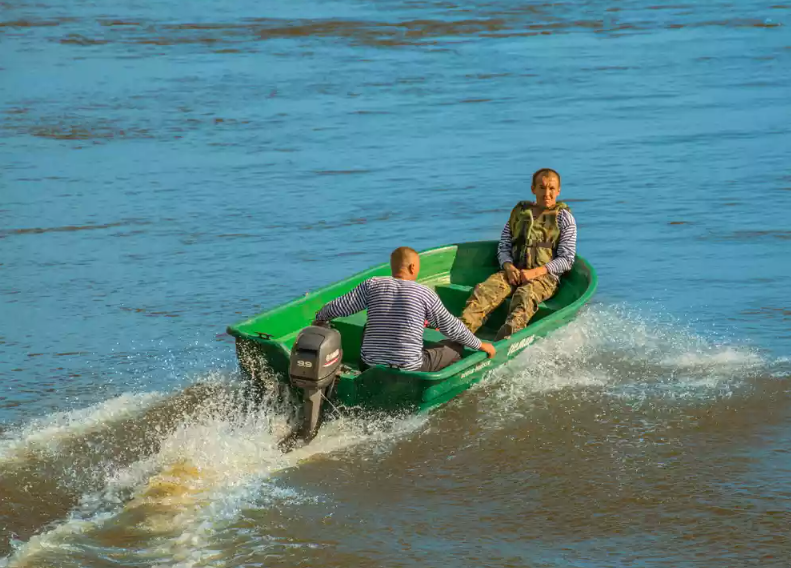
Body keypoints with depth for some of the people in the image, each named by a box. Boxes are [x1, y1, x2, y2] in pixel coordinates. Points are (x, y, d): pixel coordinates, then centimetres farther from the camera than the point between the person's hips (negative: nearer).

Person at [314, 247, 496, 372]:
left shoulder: (372, 285, -2)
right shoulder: (425, 293, -6)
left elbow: (338, 307, 1)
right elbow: (451, 327, 2)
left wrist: (320, 318, 24)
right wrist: (480, 345, 17)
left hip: (371, 363, 4)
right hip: (410, 368, -4)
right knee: (455, 347, 15)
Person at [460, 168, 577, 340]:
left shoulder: (564, 217, 6)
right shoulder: (519, 212, 18)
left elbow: (566, 260, -1)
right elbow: (503, 247, 16)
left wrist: (535, 272, -15)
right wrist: (508, 267, -7)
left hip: (546, 276, -4)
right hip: (514, 272, 4)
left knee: (524, 295, -38)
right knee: (485, 290, -27)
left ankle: (504, 339, -63)